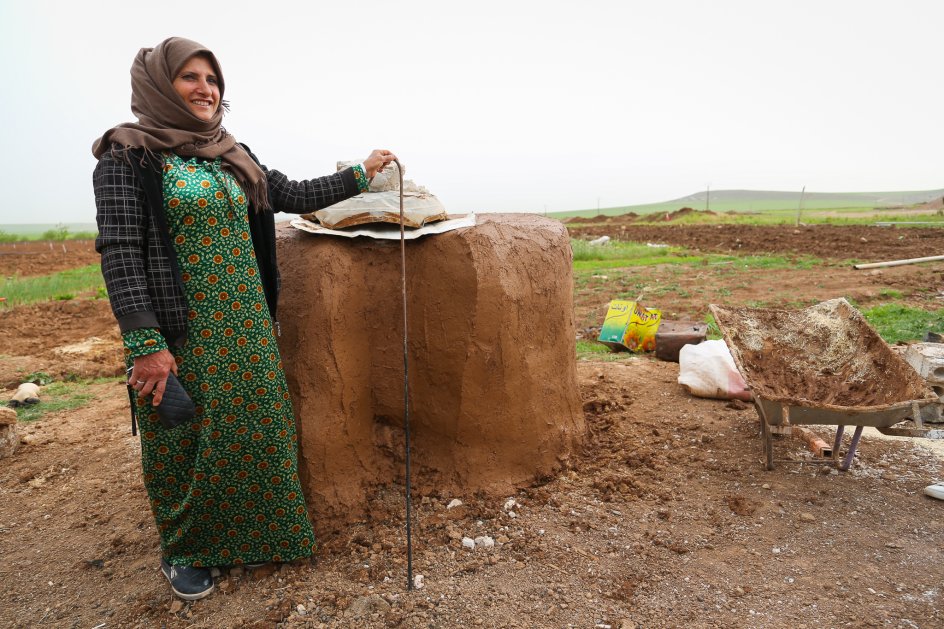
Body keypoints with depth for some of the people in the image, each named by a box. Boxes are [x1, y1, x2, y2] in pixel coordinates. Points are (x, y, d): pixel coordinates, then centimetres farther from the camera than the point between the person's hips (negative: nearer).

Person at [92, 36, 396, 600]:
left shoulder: (234, 157, 12)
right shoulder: (127, 156, -5)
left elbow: (295, 196, 17)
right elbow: (120, 251, -12)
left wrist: (360, 175, 14)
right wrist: (145, 343, -18)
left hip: (246, 326, 6)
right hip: (181, 334, -5)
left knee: (256, 432, 12)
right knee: (185, 442, 8)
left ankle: (250, 534, 34)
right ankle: (185, 552, 31)